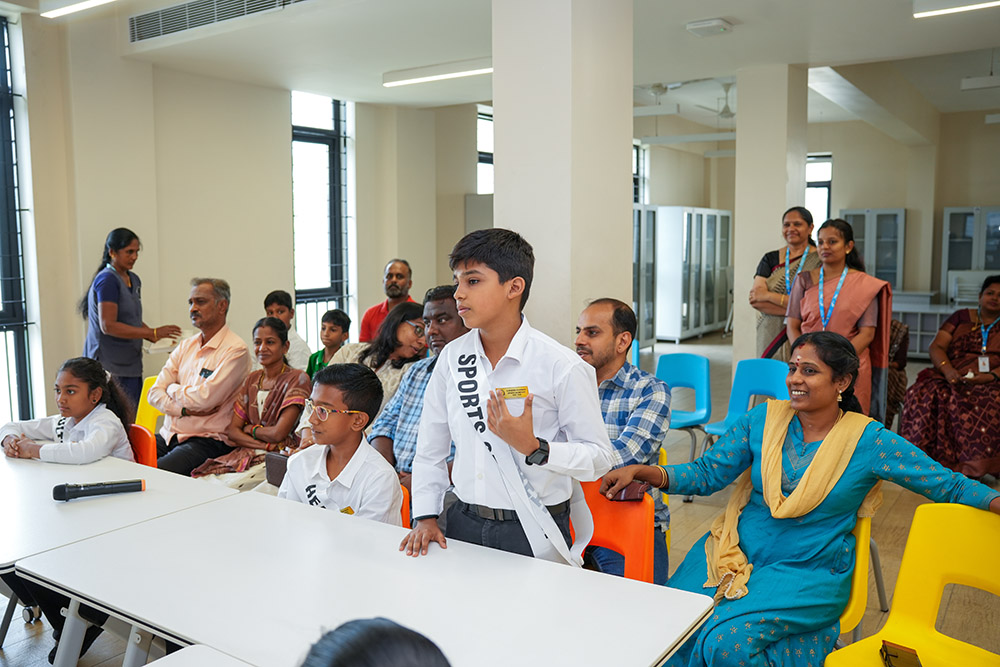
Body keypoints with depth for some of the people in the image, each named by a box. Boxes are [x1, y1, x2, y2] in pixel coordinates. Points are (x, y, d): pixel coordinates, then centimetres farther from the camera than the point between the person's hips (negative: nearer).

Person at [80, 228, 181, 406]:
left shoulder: (134, 280, 14)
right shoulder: (107, 280, -12)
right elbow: (108, 326, -19)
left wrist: (157, 338, 3)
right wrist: (153, 333, -20)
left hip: (131, 365, 8)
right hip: (109, 367, -8)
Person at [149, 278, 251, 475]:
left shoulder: (235, 350, -8)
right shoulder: (185, 346, 16)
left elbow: (204, 398, -17)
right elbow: (155, 393, 9)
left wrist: (173, 389, 2)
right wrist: (184, 410, -9)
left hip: (208, 441, -7)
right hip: (169, 435, 7)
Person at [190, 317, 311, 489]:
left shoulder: (297, 378, -7)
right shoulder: (251, 380, 15)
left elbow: (278, 433, -14)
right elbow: (233, 431, 8)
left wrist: (250, 429, 5)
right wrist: (266, 445, -9)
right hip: (243, 454, 6)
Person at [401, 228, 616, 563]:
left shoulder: (561, 367, -14)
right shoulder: (452, 357, 1)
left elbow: (599, 457, -11)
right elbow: (430, 448, 10)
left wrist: (533, 448, -25)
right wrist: (426, 516, 4)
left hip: (534, 535, -4)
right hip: (465, 524, 4)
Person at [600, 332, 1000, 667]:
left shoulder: (868, 440, -4)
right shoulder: (763, 419, 2)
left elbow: (945, 484, 1)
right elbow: (707, 473, 1)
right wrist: (642, 471, -13)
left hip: (809, 574, -3)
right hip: (736, 554, 3)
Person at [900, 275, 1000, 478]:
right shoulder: (961, 317, 18)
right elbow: (936, 347, 7)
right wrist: (947, 369, -14)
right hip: (955, 380, 1)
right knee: (924, 396, -32)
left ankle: (973, 468, -32)